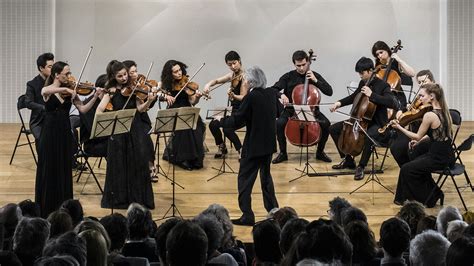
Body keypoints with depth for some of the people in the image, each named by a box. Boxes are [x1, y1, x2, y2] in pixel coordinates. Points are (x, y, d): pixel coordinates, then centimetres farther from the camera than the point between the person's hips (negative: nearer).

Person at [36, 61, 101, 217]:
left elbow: (83, 109, -1)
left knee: (64, 169, 7)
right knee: (48, 168, 2)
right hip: (49, 133, -3)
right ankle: (46, 206, 11)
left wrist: (95, 98, -13)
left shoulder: (70, 92, 5)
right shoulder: (46, 90, -5)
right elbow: (46, 91, -30)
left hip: (64, 133, 3)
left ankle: (62, 206, 16)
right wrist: (64, 89, -39)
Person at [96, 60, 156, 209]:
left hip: (136, 131, 1)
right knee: (120, 166, 5)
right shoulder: (111, 91, -2)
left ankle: (139, 197, 11)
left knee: (139, 163, 0)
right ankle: (120, 198, 20)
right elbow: (99, 111, -8)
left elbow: (140, 109, -5)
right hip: (119, 133, -1)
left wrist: (149, 101, -23)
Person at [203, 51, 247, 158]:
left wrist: (233, 96, -39)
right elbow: (217, 81, 16)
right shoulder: (232, 75, 9)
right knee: (213, 124, -7)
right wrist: (208, 85, -5)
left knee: (228, 129, -28)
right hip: (234, 110, 8)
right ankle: (222, 148, 14)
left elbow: (243, 97, -19)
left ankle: (242, 151, -11)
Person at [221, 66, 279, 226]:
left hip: (254, 146, -8)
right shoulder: (271, 94, 3)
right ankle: (273, 210, 28)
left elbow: (237, 121, -16)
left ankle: (247, 216, -4)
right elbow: (277, 114, 18)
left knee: (245, 179, -1)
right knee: (266, 175, 22)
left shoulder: (251, 97, -18)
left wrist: (222, 120, 0)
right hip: (269, 144, 8)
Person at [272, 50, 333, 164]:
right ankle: (283, 153, -8)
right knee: (279, 123, -29)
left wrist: (315, 81, -14)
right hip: (292, 110, 0)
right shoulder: (289, 77, 1)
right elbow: (273, 90, -5)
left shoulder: (315, 76, 3)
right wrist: (281, 95, -27)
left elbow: (329, 92, -3)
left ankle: (320, 152, -2)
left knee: (326, 124, -26)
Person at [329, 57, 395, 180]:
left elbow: (391, 102, -30)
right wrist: (340, 102, 5)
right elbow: (353, 97, 24)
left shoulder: (382, 85, -14)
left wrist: (372, 95, -34)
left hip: (377, 123, -8)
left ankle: (361, 167, -22)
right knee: (334, 129, 3)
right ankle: (348, 160, 13)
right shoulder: (362, 83, 6)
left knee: (369, 135, -42)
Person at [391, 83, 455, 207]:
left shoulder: (429, 115, -20)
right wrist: (419, 139, 15)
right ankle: (434, 193, 29)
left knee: (406, 170, 3)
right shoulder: (444, 112, 6)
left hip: (439, 158, -9)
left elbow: (418, 136, -9)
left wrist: (399, 127, -3)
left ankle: (426, 198, 14)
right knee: (417, 162, 27)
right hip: (447, 156, 9)